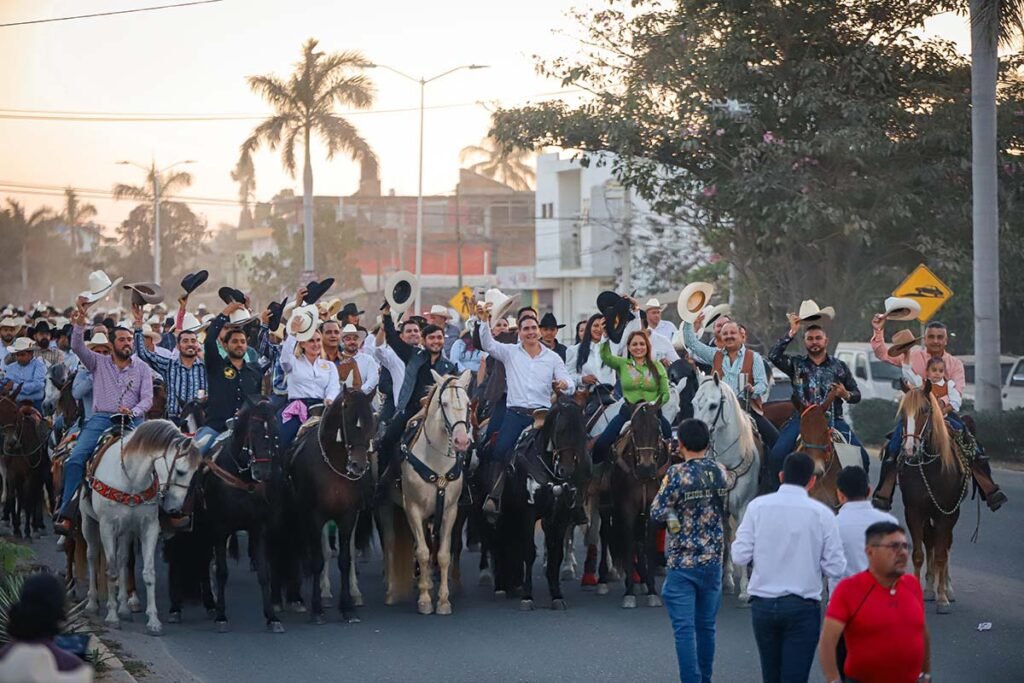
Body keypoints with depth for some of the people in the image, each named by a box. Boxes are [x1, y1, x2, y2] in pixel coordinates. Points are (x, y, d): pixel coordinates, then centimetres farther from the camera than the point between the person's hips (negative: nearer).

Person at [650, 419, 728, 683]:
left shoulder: (677, 474, -16)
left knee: (685, 629, -3)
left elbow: (657, 513, -12)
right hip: (713, 561, 5)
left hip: (682, 563, -5)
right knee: (706, 626, 15)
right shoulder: (720, 472, 0)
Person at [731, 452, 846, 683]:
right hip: (802, 606, -3)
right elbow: (835, 568, -6)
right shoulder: (822, 514, -6)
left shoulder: (757, 506, -3)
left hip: (762, 604, 3)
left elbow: (740, 557, -5)